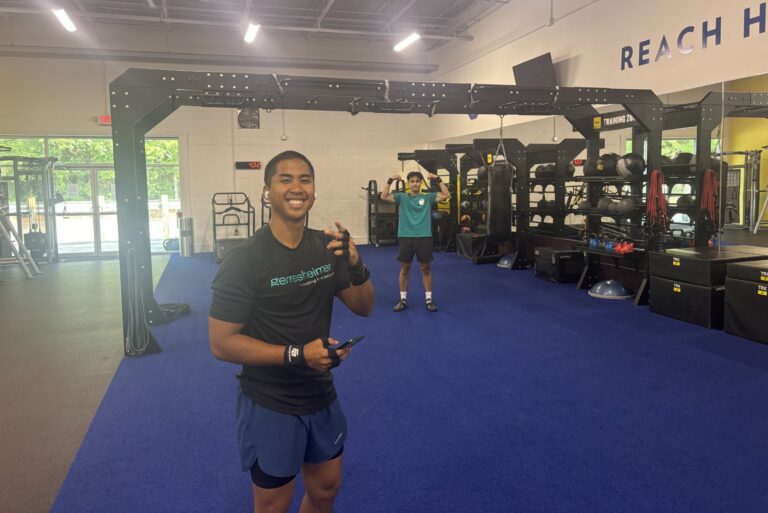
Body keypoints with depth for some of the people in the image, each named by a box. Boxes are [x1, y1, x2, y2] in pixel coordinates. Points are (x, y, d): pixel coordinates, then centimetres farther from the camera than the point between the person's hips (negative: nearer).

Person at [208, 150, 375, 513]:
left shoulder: (327, 247, -4)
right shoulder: (244, 261, -20)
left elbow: (363, 307, 3)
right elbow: (221, 343, -19)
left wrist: (355, 266, -17)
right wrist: (297, 354, -27)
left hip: (322, 398, 5)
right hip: (269, 406, -5)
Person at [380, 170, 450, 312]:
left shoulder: (428, 197, 5)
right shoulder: (402, 197, 6)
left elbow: (446, 195, -5)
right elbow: (384, 196, -5)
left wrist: (438, 179, -11)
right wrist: (390, 181, -14)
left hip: (424, 237, 0)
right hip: (405, 237, 0)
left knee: (425, 268, 7)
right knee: (404, 269, 7)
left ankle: (428, 299, 16)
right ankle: (403, 300, 18)